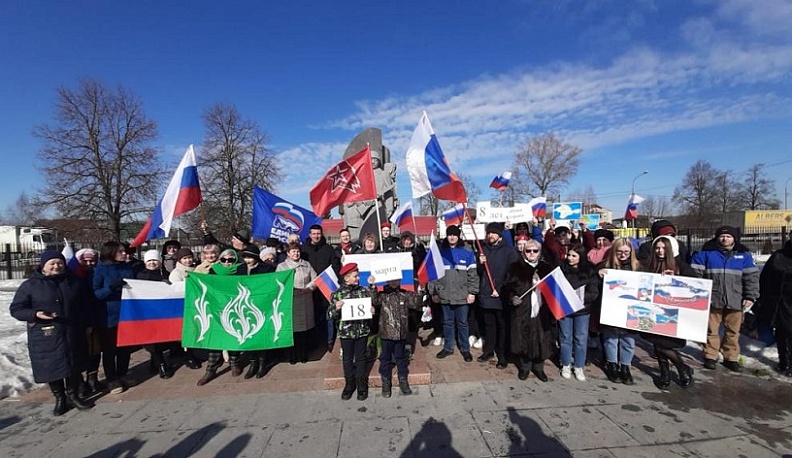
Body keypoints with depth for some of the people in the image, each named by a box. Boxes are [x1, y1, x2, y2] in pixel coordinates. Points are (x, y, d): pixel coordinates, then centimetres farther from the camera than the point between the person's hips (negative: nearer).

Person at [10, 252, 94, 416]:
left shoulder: (74, 282, 5)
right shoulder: (30, 285, -4)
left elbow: (86, 304, 15)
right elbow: (16, 309, -3)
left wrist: (86, 324, 11)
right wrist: (35, 314, -22)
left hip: (73, 334, 3)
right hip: (46, 336, -2)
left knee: (74, 365, 11)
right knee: (52, 368, 5)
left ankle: (73, 396, 28)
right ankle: (60, 399, 24)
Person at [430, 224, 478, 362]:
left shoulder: (467, 253, 0)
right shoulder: (439, 252, 4)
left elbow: (472, 274, 0)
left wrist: (472, 292, -6)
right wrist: (433, 292, 0)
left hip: (462, 296, -1)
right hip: (444, 296, 2)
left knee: (462, 323, 9)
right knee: (447, 323, 13)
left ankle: (465, 349, 23)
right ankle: (448, 347, 27)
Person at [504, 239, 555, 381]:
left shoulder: (546, 268, 9)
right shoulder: (516, 267, 3)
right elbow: (507, 287, 2)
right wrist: (512, 297, -15)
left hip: (542, 312, 2)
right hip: (522, 311, -2)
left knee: (541, 340, 6)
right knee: (523, 340, 5)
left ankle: (538, 367, 27)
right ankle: (524, 367, 25)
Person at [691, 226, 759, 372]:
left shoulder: (743, 254, 7)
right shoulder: (706, 252, 0)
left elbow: (752, 277, 5)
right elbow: (695, 273, -1)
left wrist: (750, 296, -2)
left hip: (735, 301, 2)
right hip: (712, 299, -2)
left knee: (733, 331, 10)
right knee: (711, 330, 6)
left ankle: (731, 358, 23)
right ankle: (710, 356, 17)